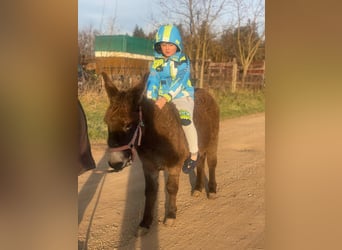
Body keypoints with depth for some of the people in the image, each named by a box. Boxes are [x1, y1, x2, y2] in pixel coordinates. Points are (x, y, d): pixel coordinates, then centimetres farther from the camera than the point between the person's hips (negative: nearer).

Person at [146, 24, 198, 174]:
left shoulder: (183, 60, -7)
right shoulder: (156, 62, 6)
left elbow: (179, 82, -19)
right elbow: (153, 81, -2)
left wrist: (165, 98, -31)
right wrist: (150, 99, -18)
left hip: (182, 96, -5)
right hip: (162, 97, 5)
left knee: (185, 120, -30)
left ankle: (194, 154, -11)